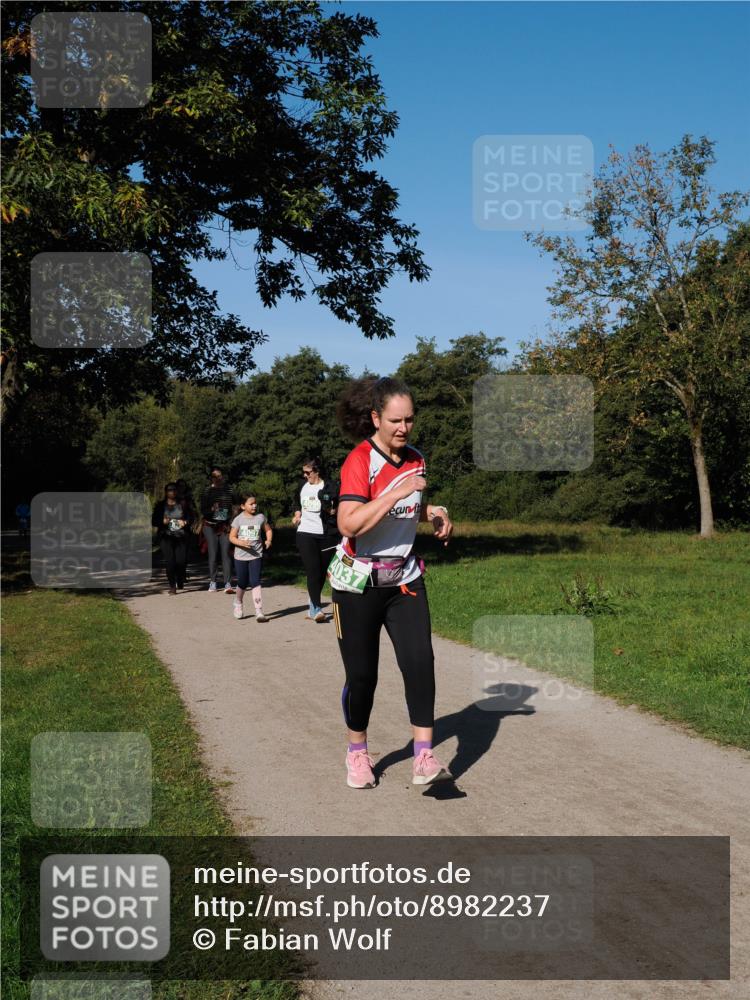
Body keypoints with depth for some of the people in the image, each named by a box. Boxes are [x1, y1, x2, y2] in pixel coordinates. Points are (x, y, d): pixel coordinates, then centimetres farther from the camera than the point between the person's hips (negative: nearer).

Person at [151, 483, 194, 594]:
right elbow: (154, 521, 8)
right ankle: (172, 586, -2)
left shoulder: (183, 504, 9)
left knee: (182, 560, -8)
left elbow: (191, 517, 11)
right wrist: (162, 521, -13)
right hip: (166, 537, 0)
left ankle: (180, 582, 21)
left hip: (181, 537, 0)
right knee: (170, 561, -13)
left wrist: (185, 522, -11)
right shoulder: (160, 505, 8)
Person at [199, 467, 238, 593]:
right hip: (210, 526, -1)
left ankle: (228, 584, -10)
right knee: (213, 554, -1)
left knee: (226, 553, -6)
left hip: (225, 526, 1)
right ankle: (212, 583, 8)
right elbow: (202, 510, -4)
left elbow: (235, 502, 16)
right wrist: (211, 509, -23)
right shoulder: (206, 491, -2)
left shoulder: (228, 489, 5)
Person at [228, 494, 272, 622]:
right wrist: (241, 543, -21)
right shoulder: (238, 519, -4)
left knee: (255, 582, -12)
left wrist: (269, 540, -4)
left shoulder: (261, 517, 1)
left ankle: (259, 611, -14)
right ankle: (238, 604, 40)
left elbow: (268, 530, 15)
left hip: (256, 555, 0)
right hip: (241, 555, 0)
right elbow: (232, 537, -2)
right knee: (242, 584, 11)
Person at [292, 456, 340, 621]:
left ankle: (312, 610, 20)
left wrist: (334, 510, -16)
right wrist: (297, 514, 15)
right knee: (313, 571, -13)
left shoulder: (330, 488, -3)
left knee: (321, 572, 6)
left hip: (326, 535, -1)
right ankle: (317, 609, -14)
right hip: (306, 534, 1)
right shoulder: (302, 486, 10)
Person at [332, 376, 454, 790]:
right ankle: (357, 753, 26)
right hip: (358, 583, -5)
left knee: (419, 661, -12)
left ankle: (424, 758, -9)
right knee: (361, 674, 4)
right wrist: (396, 493, -31)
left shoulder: (415, 459, 5)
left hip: (404, 579, 5)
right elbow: (349, 525, -29)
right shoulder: (359, 461, -16)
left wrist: (434, 512, 3)